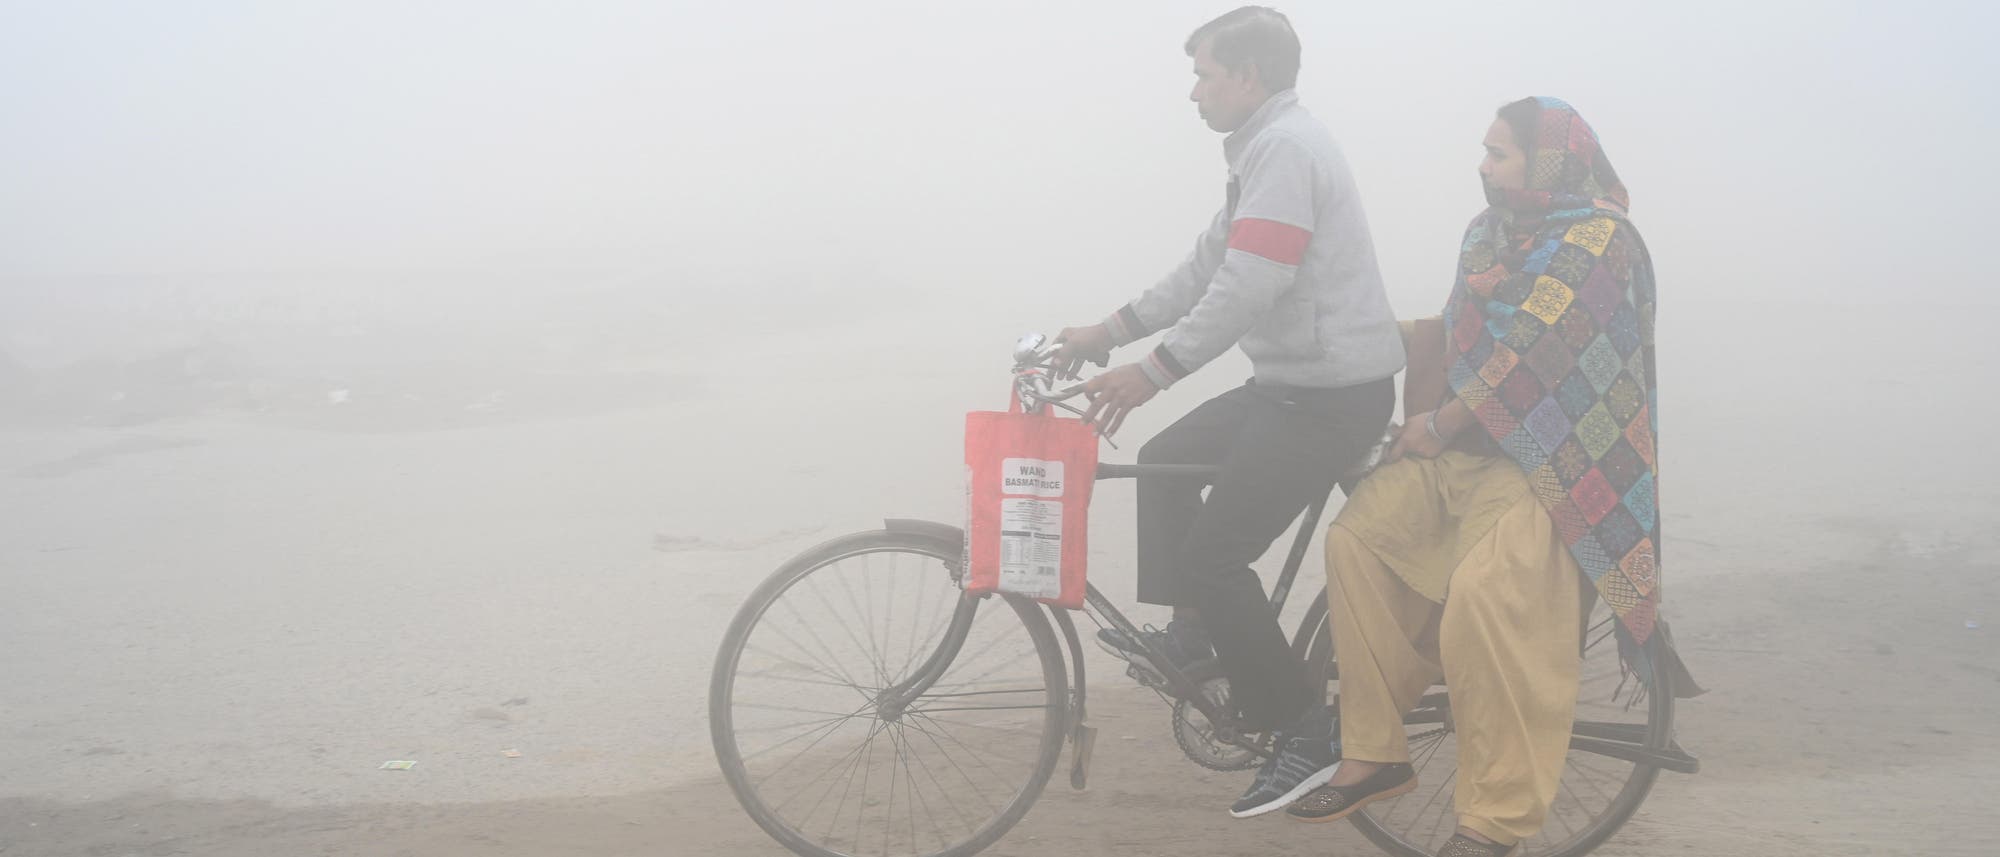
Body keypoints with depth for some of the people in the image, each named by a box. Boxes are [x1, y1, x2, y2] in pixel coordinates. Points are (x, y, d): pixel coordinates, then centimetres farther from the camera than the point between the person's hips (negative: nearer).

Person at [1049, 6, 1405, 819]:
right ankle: (1192, 635, 27)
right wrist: (1109, 331, 16)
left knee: (1213, 556, -10)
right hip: (1295, 381, 10)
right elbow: (1203, 270, 19)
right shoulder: (1268, 147, 16)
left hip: (1333, 393, -10)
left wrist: (1152, 370, -27)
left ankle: (1307, 734, 1)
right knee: (1165, 459, 19)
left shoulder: (1283, 147, -17)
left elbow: (1249, 287, -28)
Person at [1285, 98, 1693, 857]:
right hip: (1469, 446, 8)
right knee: (1356, 535, -10)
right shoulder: (1489, 232, 14)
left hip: (1550, 468, -8)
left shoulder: (1597, 239, -12)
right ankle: (1375, 752, -1)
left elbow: (1529, 357, -19)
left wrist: (1440, 426, -11)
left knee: (1484, 596, -30)